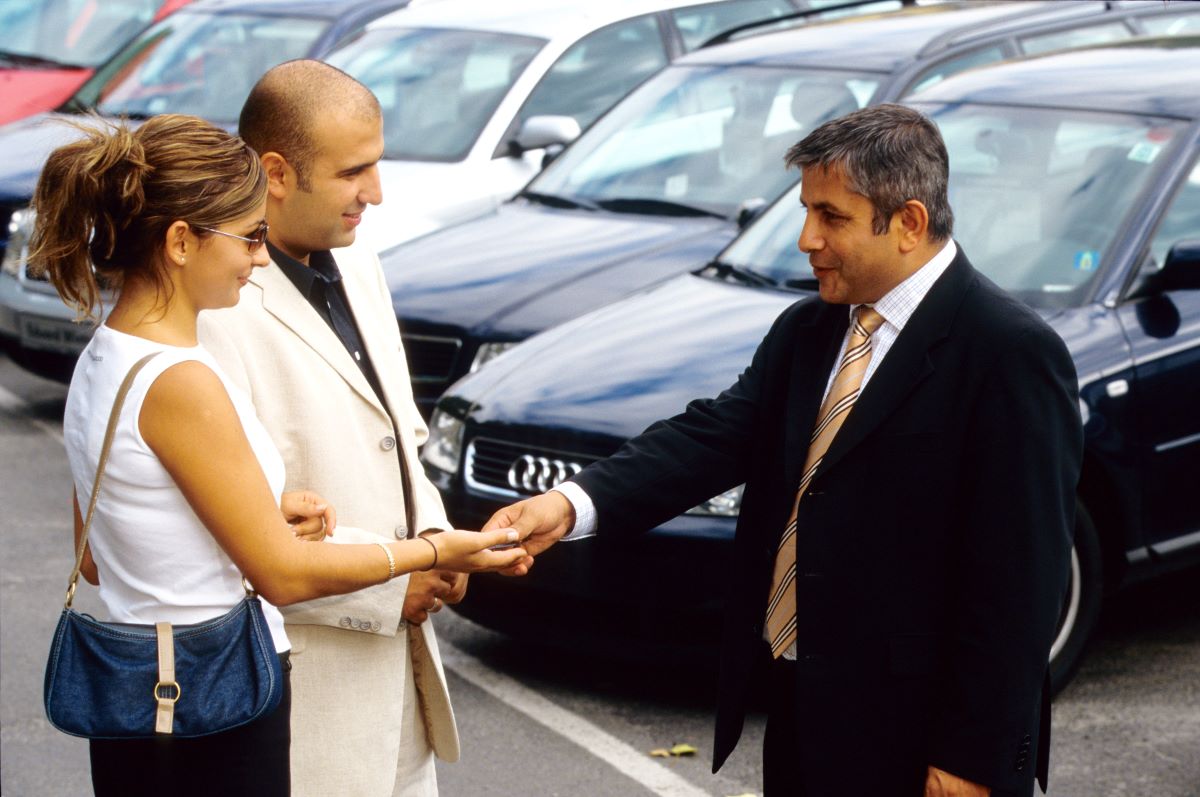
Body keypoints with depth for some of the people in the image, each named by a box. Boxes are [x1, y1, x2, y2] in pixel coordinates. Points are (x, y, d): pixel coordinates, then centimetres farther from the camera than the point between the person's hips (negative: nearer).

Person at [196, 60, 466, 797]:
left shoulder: (357, 266, 7)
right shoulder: (220, 314, -23)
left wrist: (433, 541, 0)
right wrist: (387, 583, -18)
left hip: (397, 646, 8)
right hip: (307, 681, -8)